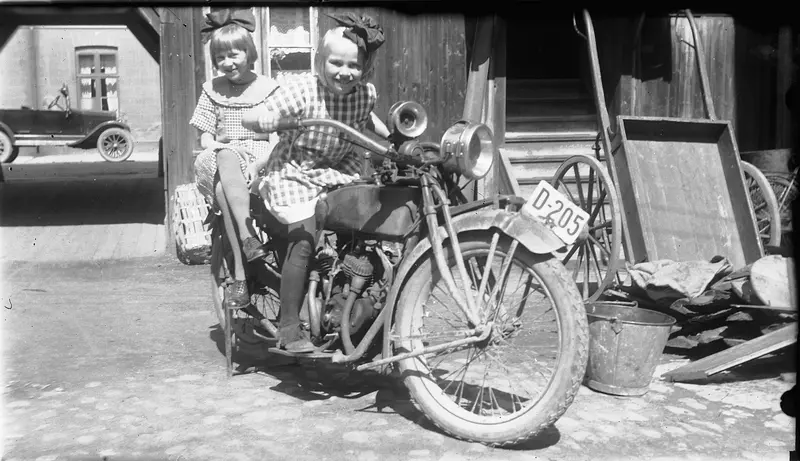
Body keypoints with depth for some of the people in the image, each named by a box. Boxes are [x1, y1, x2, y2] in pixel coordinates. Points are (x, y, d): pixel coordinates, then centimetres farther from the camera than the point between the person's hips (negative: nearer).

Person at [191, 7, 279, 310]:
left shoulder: (268, 88, 7)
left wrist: (261, 162, -18)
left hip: (260, 160, -2)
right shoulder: (212, 90, 14)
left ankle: (240, 276, -42)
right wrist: (220, 147, -11)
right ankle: (247, 238, -43)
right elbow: (206, 138, 13)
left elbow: (277, 136, 1)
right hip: (221, 158, 2)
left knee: (225, 187, -36)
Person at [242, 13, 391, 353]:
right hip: (293, 173, -5)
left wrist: (390, 138, 13)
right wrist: (274, 120, -41)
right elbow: (252, 119, -21)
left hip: (338, 172, 6)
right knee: (303, 240, -20)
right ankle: (289, 328, -10)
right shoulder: (300, 89, -18)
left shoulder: (366, 93, -1)